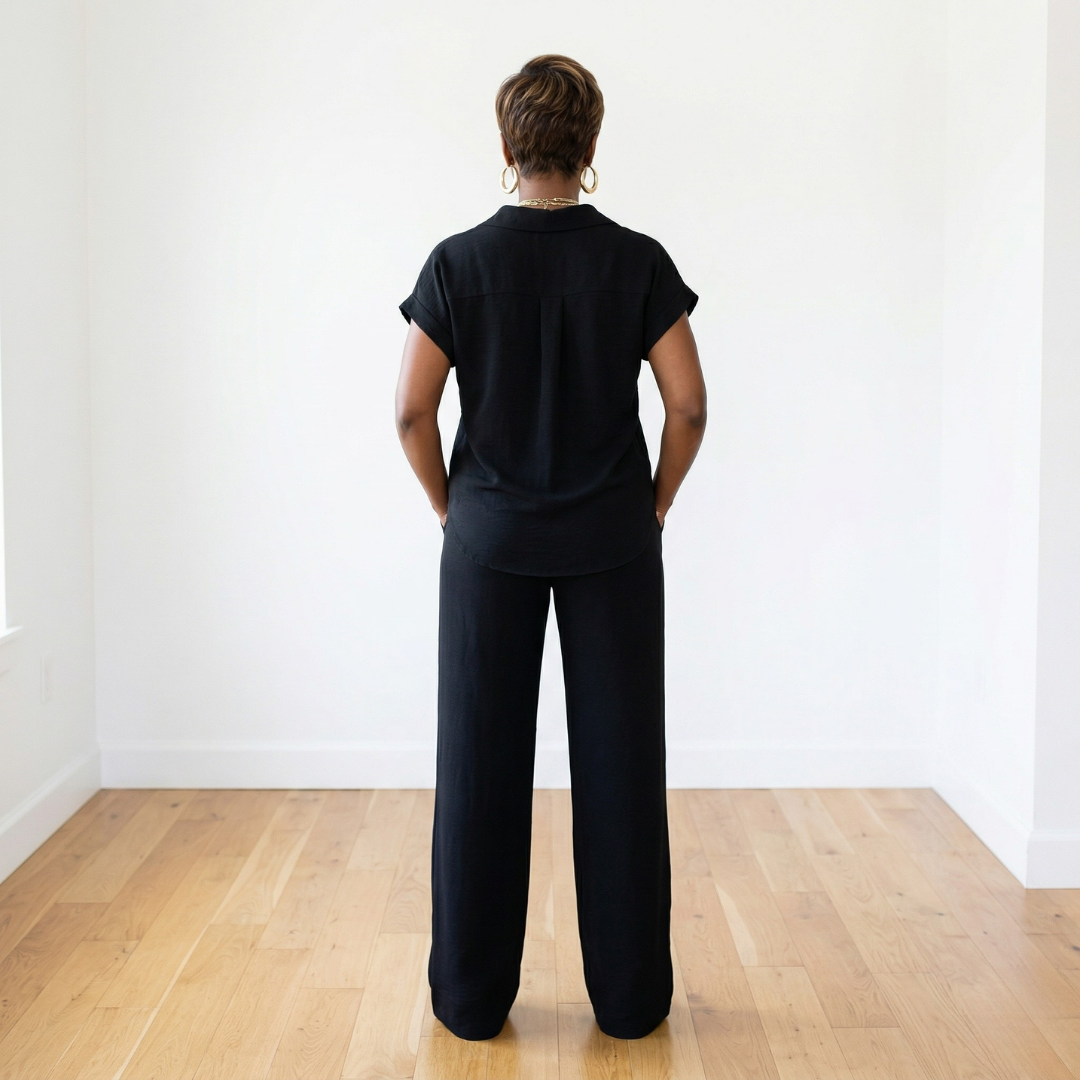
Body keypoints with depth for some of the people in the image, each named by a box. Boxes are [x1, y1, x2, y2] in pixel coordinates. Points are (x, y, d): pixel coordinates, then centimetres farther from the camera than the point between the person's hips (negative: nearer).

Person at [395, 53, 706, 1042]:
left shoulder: (458, 262, -5)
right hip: (611, 541, 0)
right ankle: (630, 995, 18)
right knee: (620, 758, 8)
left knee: (482, 759, 8)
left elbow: (413, 411, -7)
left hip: (490, 538, 0)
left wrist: (450, 508, 7)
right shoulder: (639, 261, -4)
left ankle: (473, 996, 18)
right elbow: (688, 406, -6)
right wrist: (654, 504, 8)